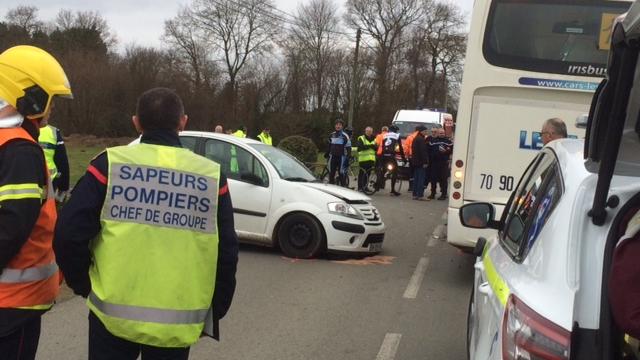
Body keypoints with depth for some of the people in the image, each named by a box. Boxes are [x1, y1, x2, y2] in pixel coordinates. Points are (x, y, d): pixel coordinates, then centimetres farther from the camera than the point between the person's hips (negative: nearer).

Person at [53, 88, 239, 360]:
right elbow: (227, 253, 1)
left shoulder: (111, 164, -6)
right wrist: (215, 310, 13)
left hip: (114, 315, -1)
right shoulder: (211, 176, -1)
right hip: (178, 324, 1)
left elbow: (69, 234, -8)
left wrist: (83, 284, 9)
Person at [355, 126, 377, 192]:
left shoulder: (374, 139, 17)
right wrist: (369, 146, -20)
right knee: (362, 173, -4)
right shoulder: (361, 138, 3)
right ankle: (360, 187, 0)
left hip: (371, 159, 4)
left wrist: (374, 146, -15)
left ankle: (365, 186, 15)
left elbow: (377, 148, 7)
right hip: (363, 159, -4)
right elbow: (359, 147, -13)